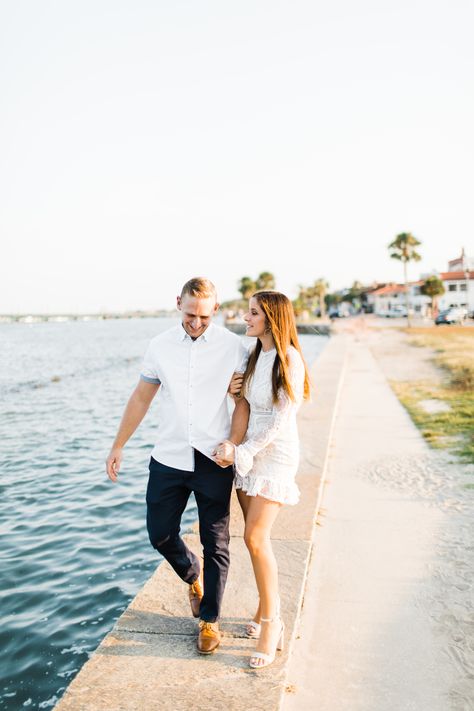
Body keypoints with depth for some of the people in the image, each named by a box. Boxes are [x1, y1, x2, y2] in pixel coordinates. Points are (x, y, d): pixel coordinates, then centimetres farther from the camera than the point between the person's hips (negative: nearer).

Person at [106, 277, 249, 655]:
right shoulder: (161, 346, 2)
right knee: (160, 534, 11)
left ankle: (210, 620, 25)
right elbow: (141, 398, 9)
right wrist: (118, 446, 9)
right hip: (168, 460, 3)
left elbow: (244, 403, -4)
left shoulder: (234, 347, -6)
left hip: (214, 461, -2)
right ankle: (194, 575, 42)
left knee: (216, 545, 6)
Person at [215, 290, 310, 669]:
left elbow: (280, 421, -17)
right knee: (255, 536, 12)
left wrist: (242, 452, -14)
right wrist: (233, 444, -2)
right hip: (247, 451, 7)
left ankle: (271, 622, 6)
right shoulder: (255, 354, 9)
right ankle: (268, 606, 29)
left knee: (256, 538, -11)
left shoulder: (289, 360, -14)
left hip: (275, 454, -7)